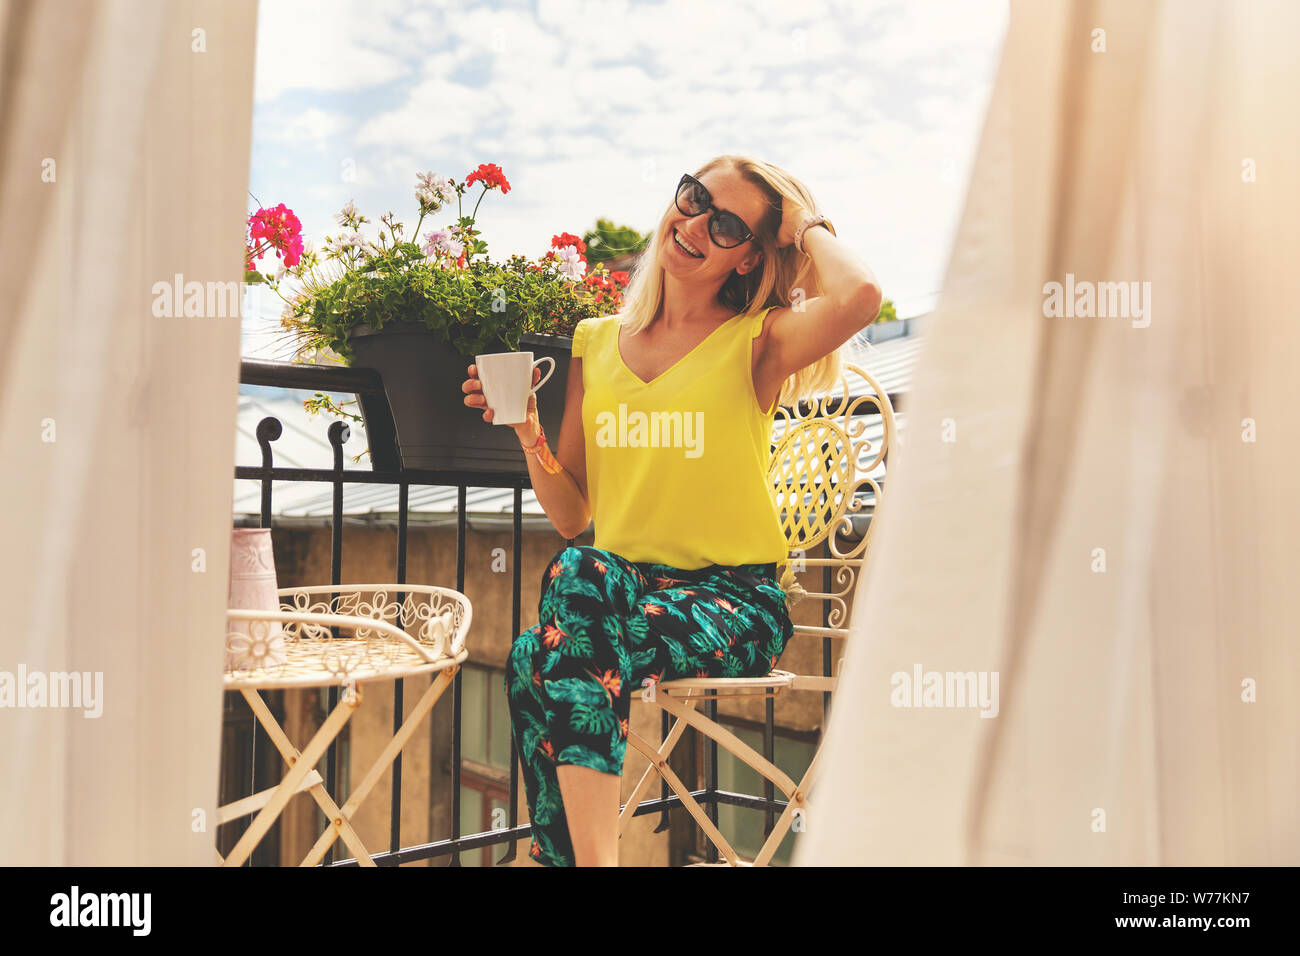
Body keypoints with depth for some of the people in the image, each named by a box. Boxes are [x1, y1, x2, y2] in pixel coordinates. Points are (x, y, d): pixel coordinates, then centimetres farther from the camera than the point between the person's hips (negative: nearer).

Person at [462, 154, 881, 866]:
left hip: (733, 602, -4)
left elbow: (859, 297, -23)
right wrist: (528, 433, -4)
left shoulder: (754, 344, 2)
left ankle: (585, 854, -18)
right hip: (615, 594, 4)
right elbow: (571, 517, 13)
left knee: (558, 619, -29)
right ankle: (585, 854, -17)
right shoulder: (597, 341, 13)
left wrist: (806, 223, -4)